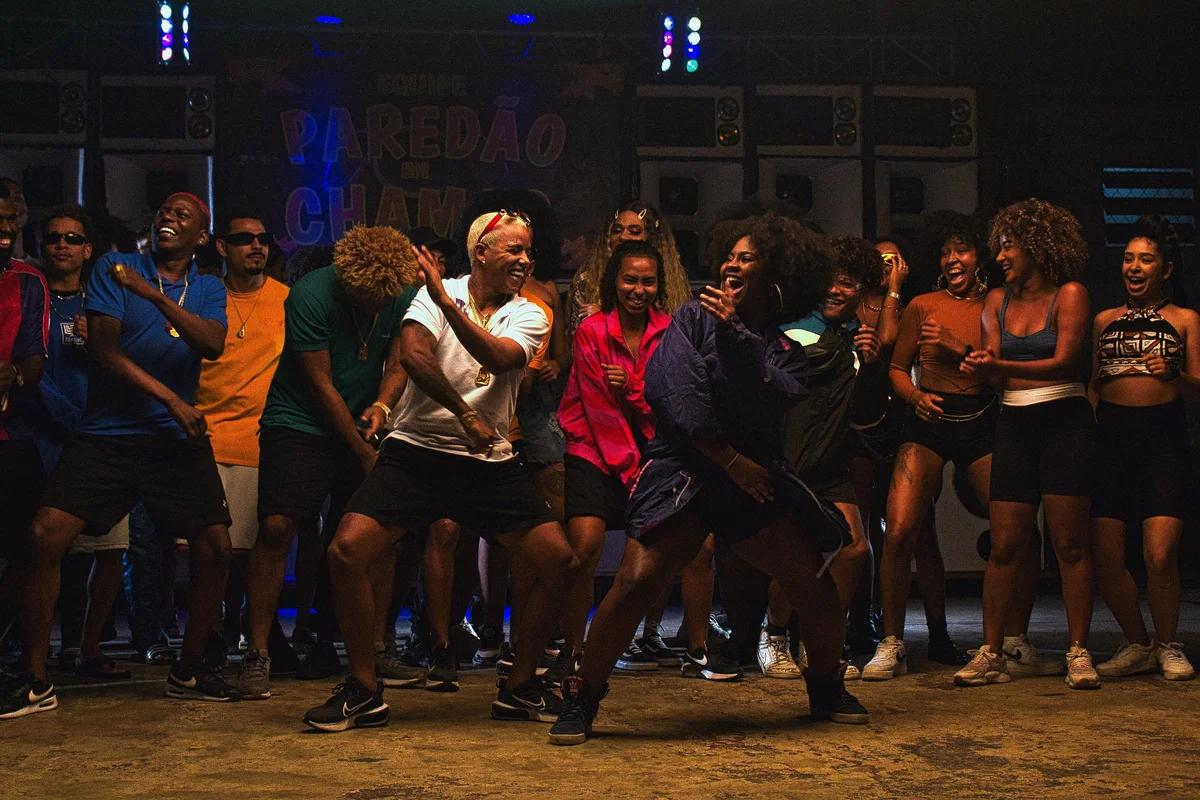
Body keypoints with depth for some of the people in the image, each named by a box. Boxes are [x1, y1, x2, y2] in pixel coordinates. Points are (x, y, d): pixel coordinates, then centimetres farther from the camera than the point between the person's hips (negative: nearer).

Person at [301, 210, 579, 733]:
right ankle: (363, 692, -1)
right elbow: (413, 354, -18)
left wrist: (449, 303, -26)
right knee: (346, 552, -18)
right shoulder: (433, 295, -1)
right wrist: (465, 417, -20)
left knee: (560, 562, -5)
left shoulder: (529, 316, 4)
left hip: (490, 463, 2)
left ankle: (518, 687, 14)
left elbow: (498, 359, -17)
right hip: (417, 450, -2)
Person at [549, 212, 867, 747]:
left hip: (756, 477, 3)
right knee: (637, 581, -20)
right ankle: (581, 700, -6)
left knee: (814, 583, -3)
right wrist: (730, 459, -9)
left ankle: (826, 689, 23)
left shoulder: (785, 351, 12)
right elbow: (674, 393, -7)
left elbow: (771, 402, -10)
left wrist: (736, 333, -15)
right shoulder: (694, 318, 5)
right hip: (683, 467, -3)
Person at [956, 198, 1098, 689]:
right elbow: (995, 375, 9)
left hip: (1065, 419, -4)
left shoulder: (1069, 294, 0)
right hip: (1015, 424, 4)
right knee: (1004, 544, -1)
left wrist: (1001, 365, -25)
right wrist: (979, 369, -16)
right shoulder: (997, 301, 14)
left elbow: (1064, 361, -13)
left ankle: (1079, 653, 1)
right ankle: (990, 654, 1)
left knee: (1069, 542, -5)